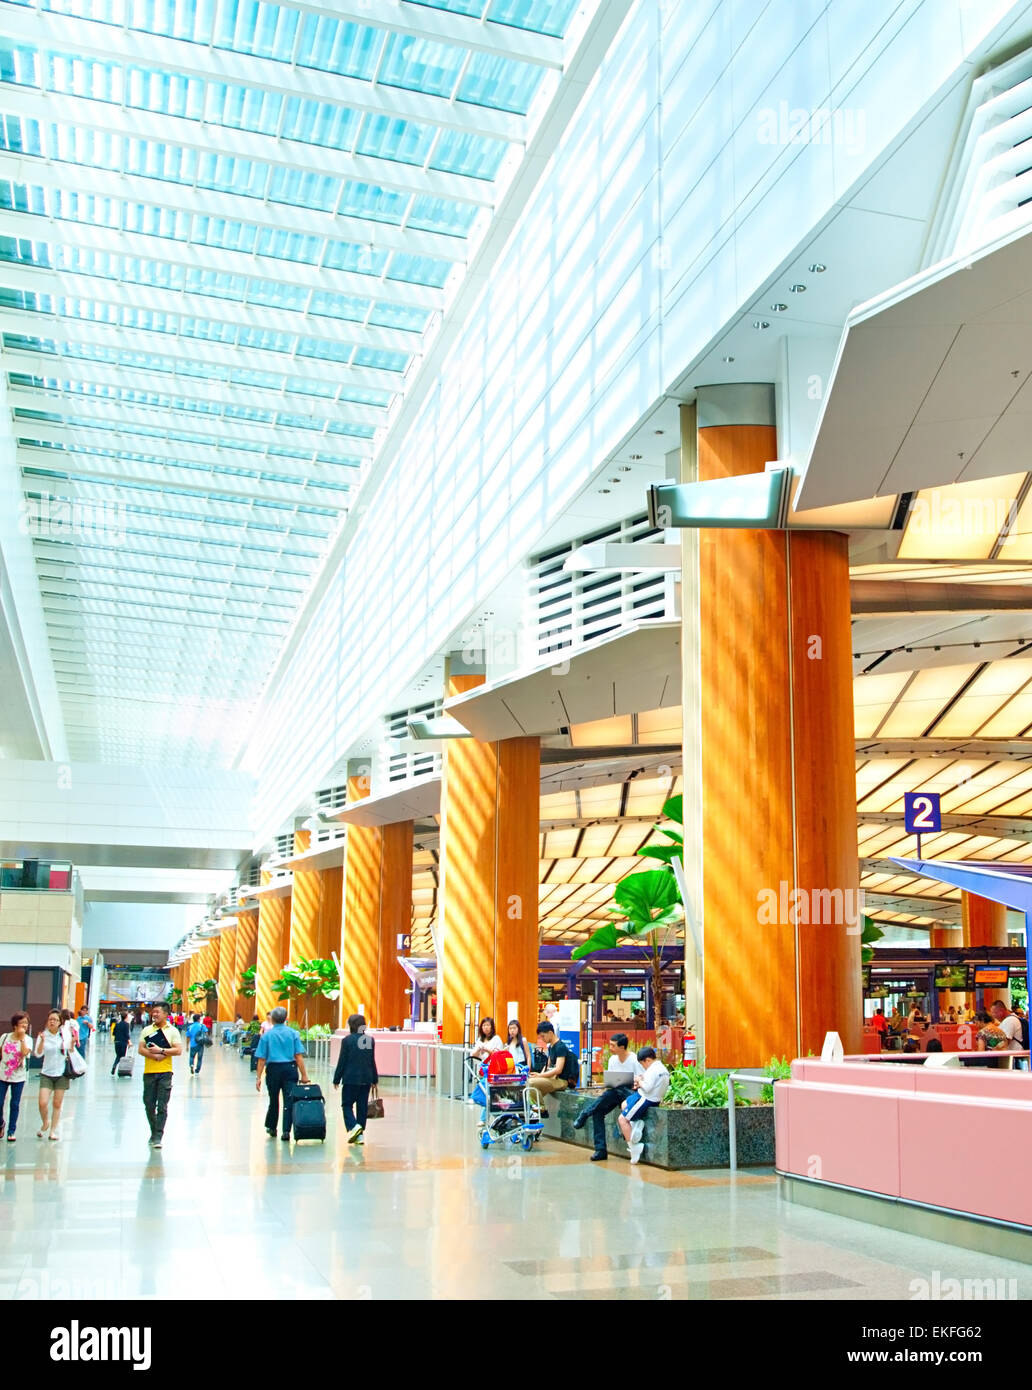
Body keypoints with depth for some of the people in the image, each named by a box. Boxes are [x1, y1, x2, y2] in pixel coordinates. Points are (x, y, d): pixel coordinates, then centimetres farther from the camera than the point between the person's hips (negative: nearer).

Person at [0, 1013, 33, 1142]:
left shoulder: (27, 1039, -4)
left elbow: (24, 1053, -22)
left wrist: (22, 1037, -20)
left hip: (18, 1077, -1)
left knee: (15, 1104, 4)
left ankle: (11, 1131, 14)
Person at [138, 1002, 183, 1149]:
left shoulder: (172, 1030, 3)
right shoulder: (147, 1030, 10)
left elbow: (178, 1050, -5)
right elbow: (140, 1049, 1)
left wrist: (161, 1050, -13)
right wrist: (154, 1056, -13)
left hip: (165, 1072, -3)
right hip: (149, 1071, 3)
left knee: (162, 1106, -6)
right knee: (149, 1105, 7)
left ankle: (158, 1137, -5)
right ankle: (154, 1132, 25)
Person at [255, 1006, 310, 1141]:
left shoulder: (266, 1035, 1)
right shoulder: (292, 1033, 2)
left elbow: (262, 1059, -3)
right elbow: (299, 1056, -3)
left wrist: (259, 1078, 0)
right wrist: (304, 1075, -1)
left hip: (273, 1069, 1)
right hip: (290, 1069, -1)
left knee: (274, 1100, 17)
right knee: (289, 1100, 0)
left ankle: (271, 1128, 32)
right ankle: (286, 1131, -8)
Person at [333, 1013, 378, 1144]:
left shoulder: (347, 1040, -8)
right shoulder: (370, 1040, 5)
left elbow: (342, 1061, -6)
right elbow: (372, 1061, 10)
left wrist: (336, 1079, 1)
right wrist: (374, 1079, 17)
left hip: (351, 1078, -4)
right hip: (366, 1079, 4)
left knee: (347, 1104, 6)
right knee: (362, 1106, 10)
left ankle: (354, 1126, -16)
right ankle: (360, 1134, 9)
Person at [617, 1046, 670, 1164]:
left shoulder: (653, 1070, -21)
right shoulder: (664, 1069, 10)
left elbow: (647, 1087, -26)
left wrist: (639, 1081, -9)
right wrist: (641, 1082, 3)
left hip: (646, 1099, -10)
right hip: (655, 1098, 10)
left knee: (622, 1119, -4)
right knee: (624, 1104, 25)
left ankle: (634, 1147, -6)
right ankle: (637, 1123, 5)